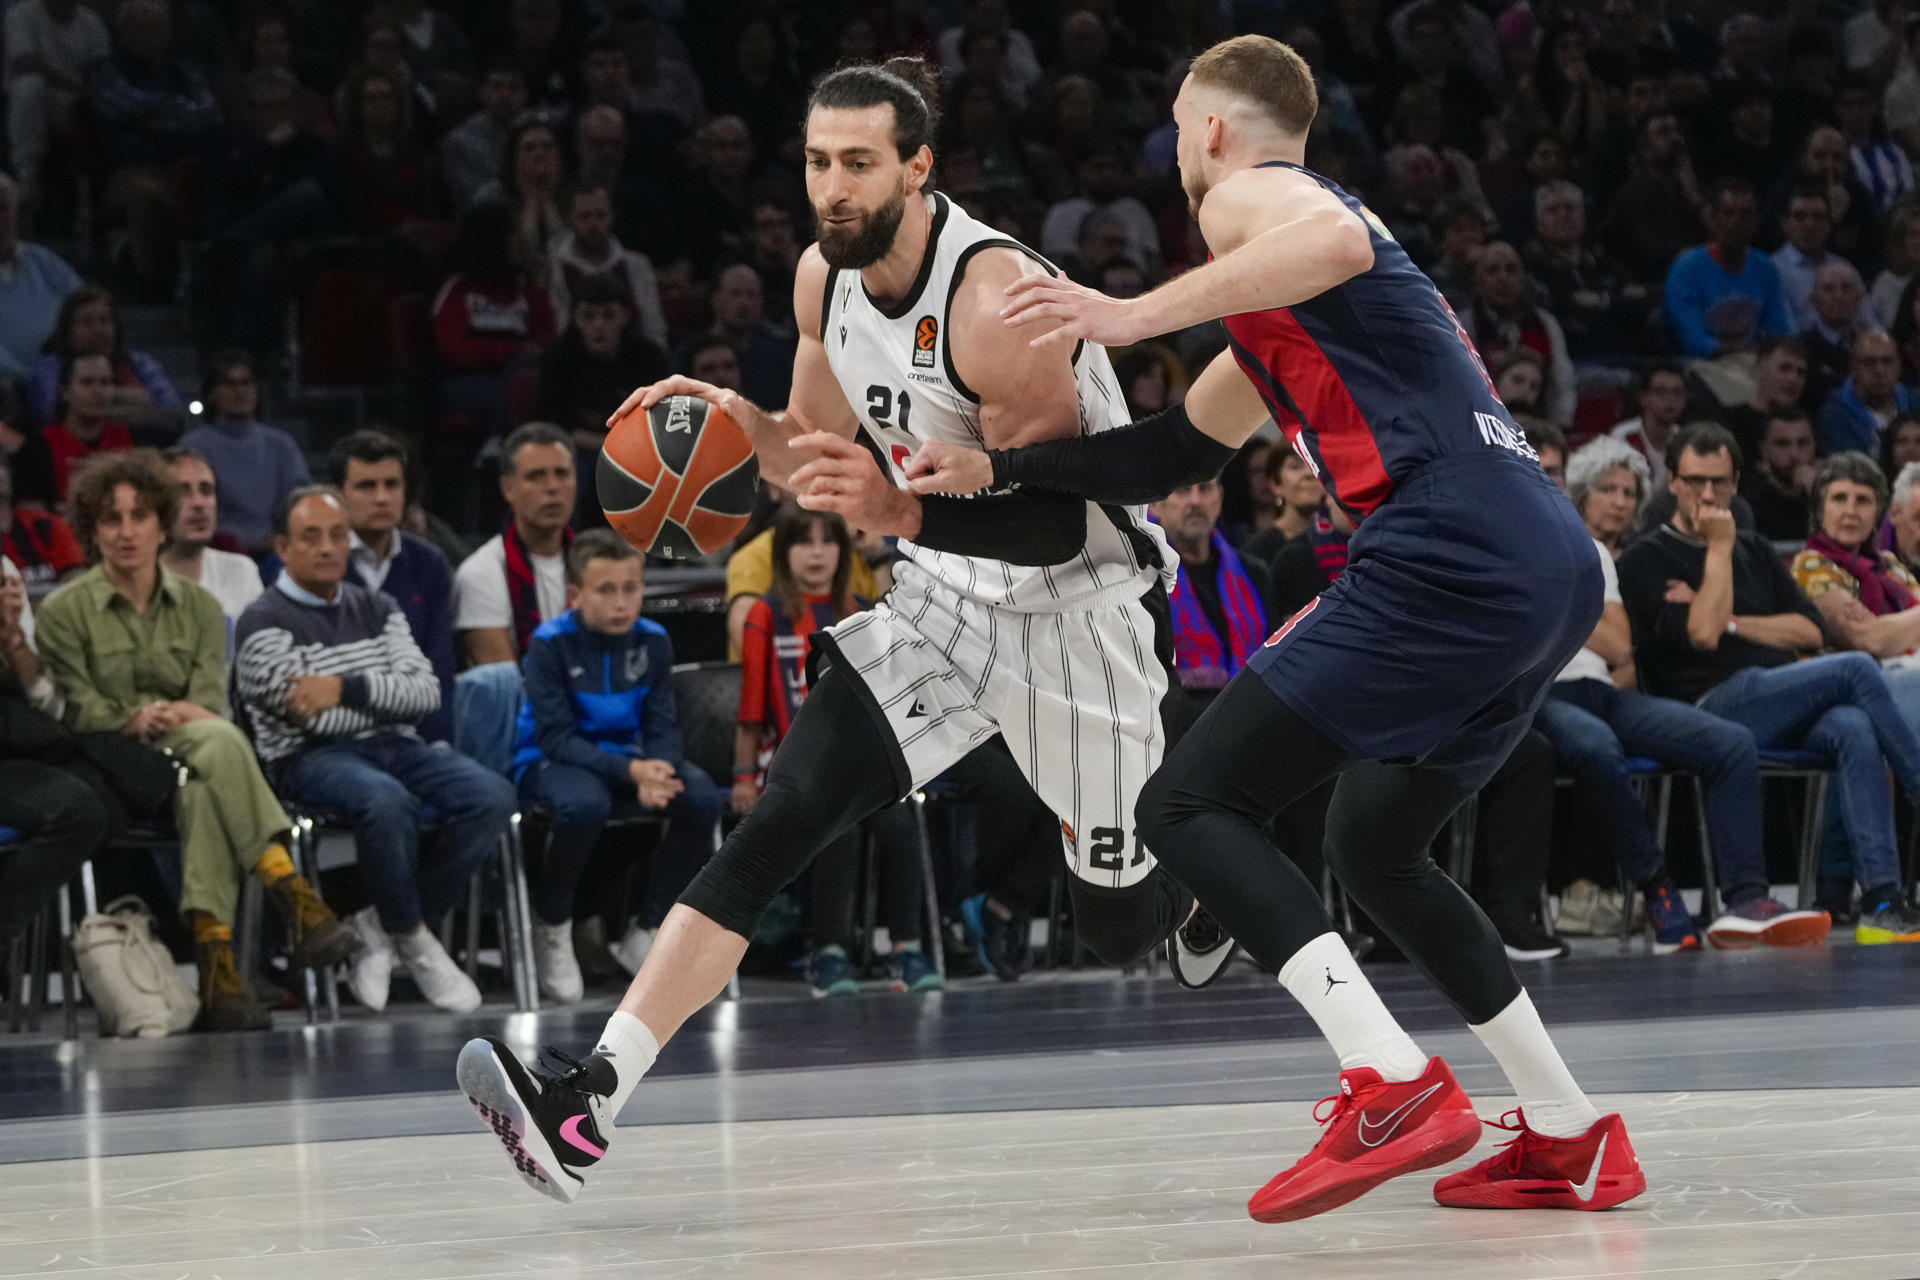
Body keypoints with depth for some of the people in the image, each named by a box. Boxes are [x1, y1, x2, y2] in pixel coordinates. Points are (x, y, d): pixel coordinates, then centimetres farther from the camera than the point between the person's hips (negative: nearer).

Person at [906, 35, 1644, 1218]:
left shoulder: (1245, 195, 4)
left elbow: (1339, 242, -21)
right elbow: (1177, 449, 39)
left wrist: (1140, 313, -19)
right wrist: (993, 471, 38)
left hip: (1454, 560, -10)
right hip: (1560, 566, 10)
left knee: (1189, 807, -7)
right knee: (1375, 849, 26)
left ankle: (1394, 1085, -22)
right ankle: (1571, 1139, 23)